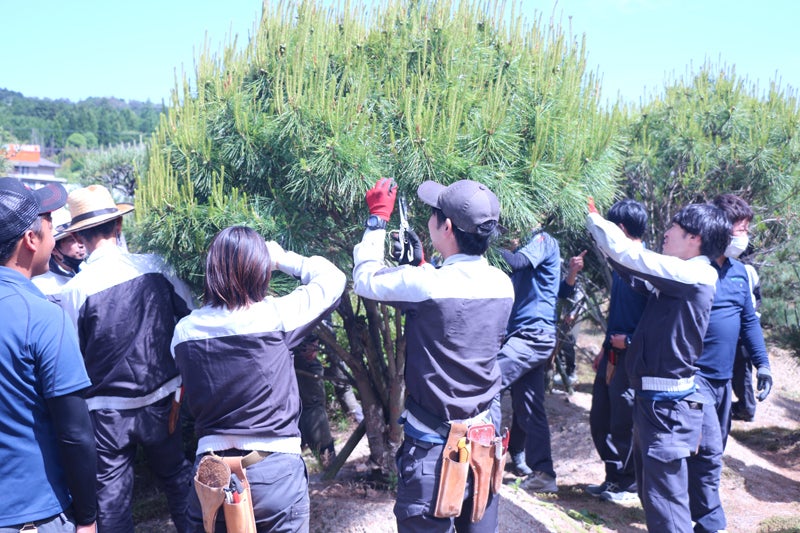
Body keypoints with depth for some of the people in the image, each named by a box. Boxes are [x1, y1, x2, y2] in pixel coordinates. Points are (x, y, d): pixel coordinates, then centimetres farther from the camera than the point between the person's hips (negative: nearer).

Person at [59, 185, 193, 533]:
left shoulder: (74, 289, -13)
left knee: (111, 494, 12)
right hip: (162, 398, 2)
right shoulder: (154, 266, -9)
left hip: (108, 409, -2)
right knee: (178, 478, 19)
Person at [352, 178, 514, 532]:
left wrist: (378, 218, 8)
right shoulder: (502, 285, -3)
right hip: (482, 439, 6)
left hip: (433, 445, -6)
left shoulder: (424, 284, -21)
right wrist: (420, 266, 18)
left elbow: (365, 279, -2)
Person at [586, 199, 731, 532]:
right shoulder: (677, 279, 10)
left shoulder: (696, 275, -17)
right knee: (650, 492, 22)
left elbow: (630, 255, -19)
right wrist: (598, 227, 12)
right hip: (652, 399, 10)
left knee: (665, 499, -7)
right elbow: (634, 268, 18)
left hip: (667, 404, -10)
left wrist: (594, 219, -5)